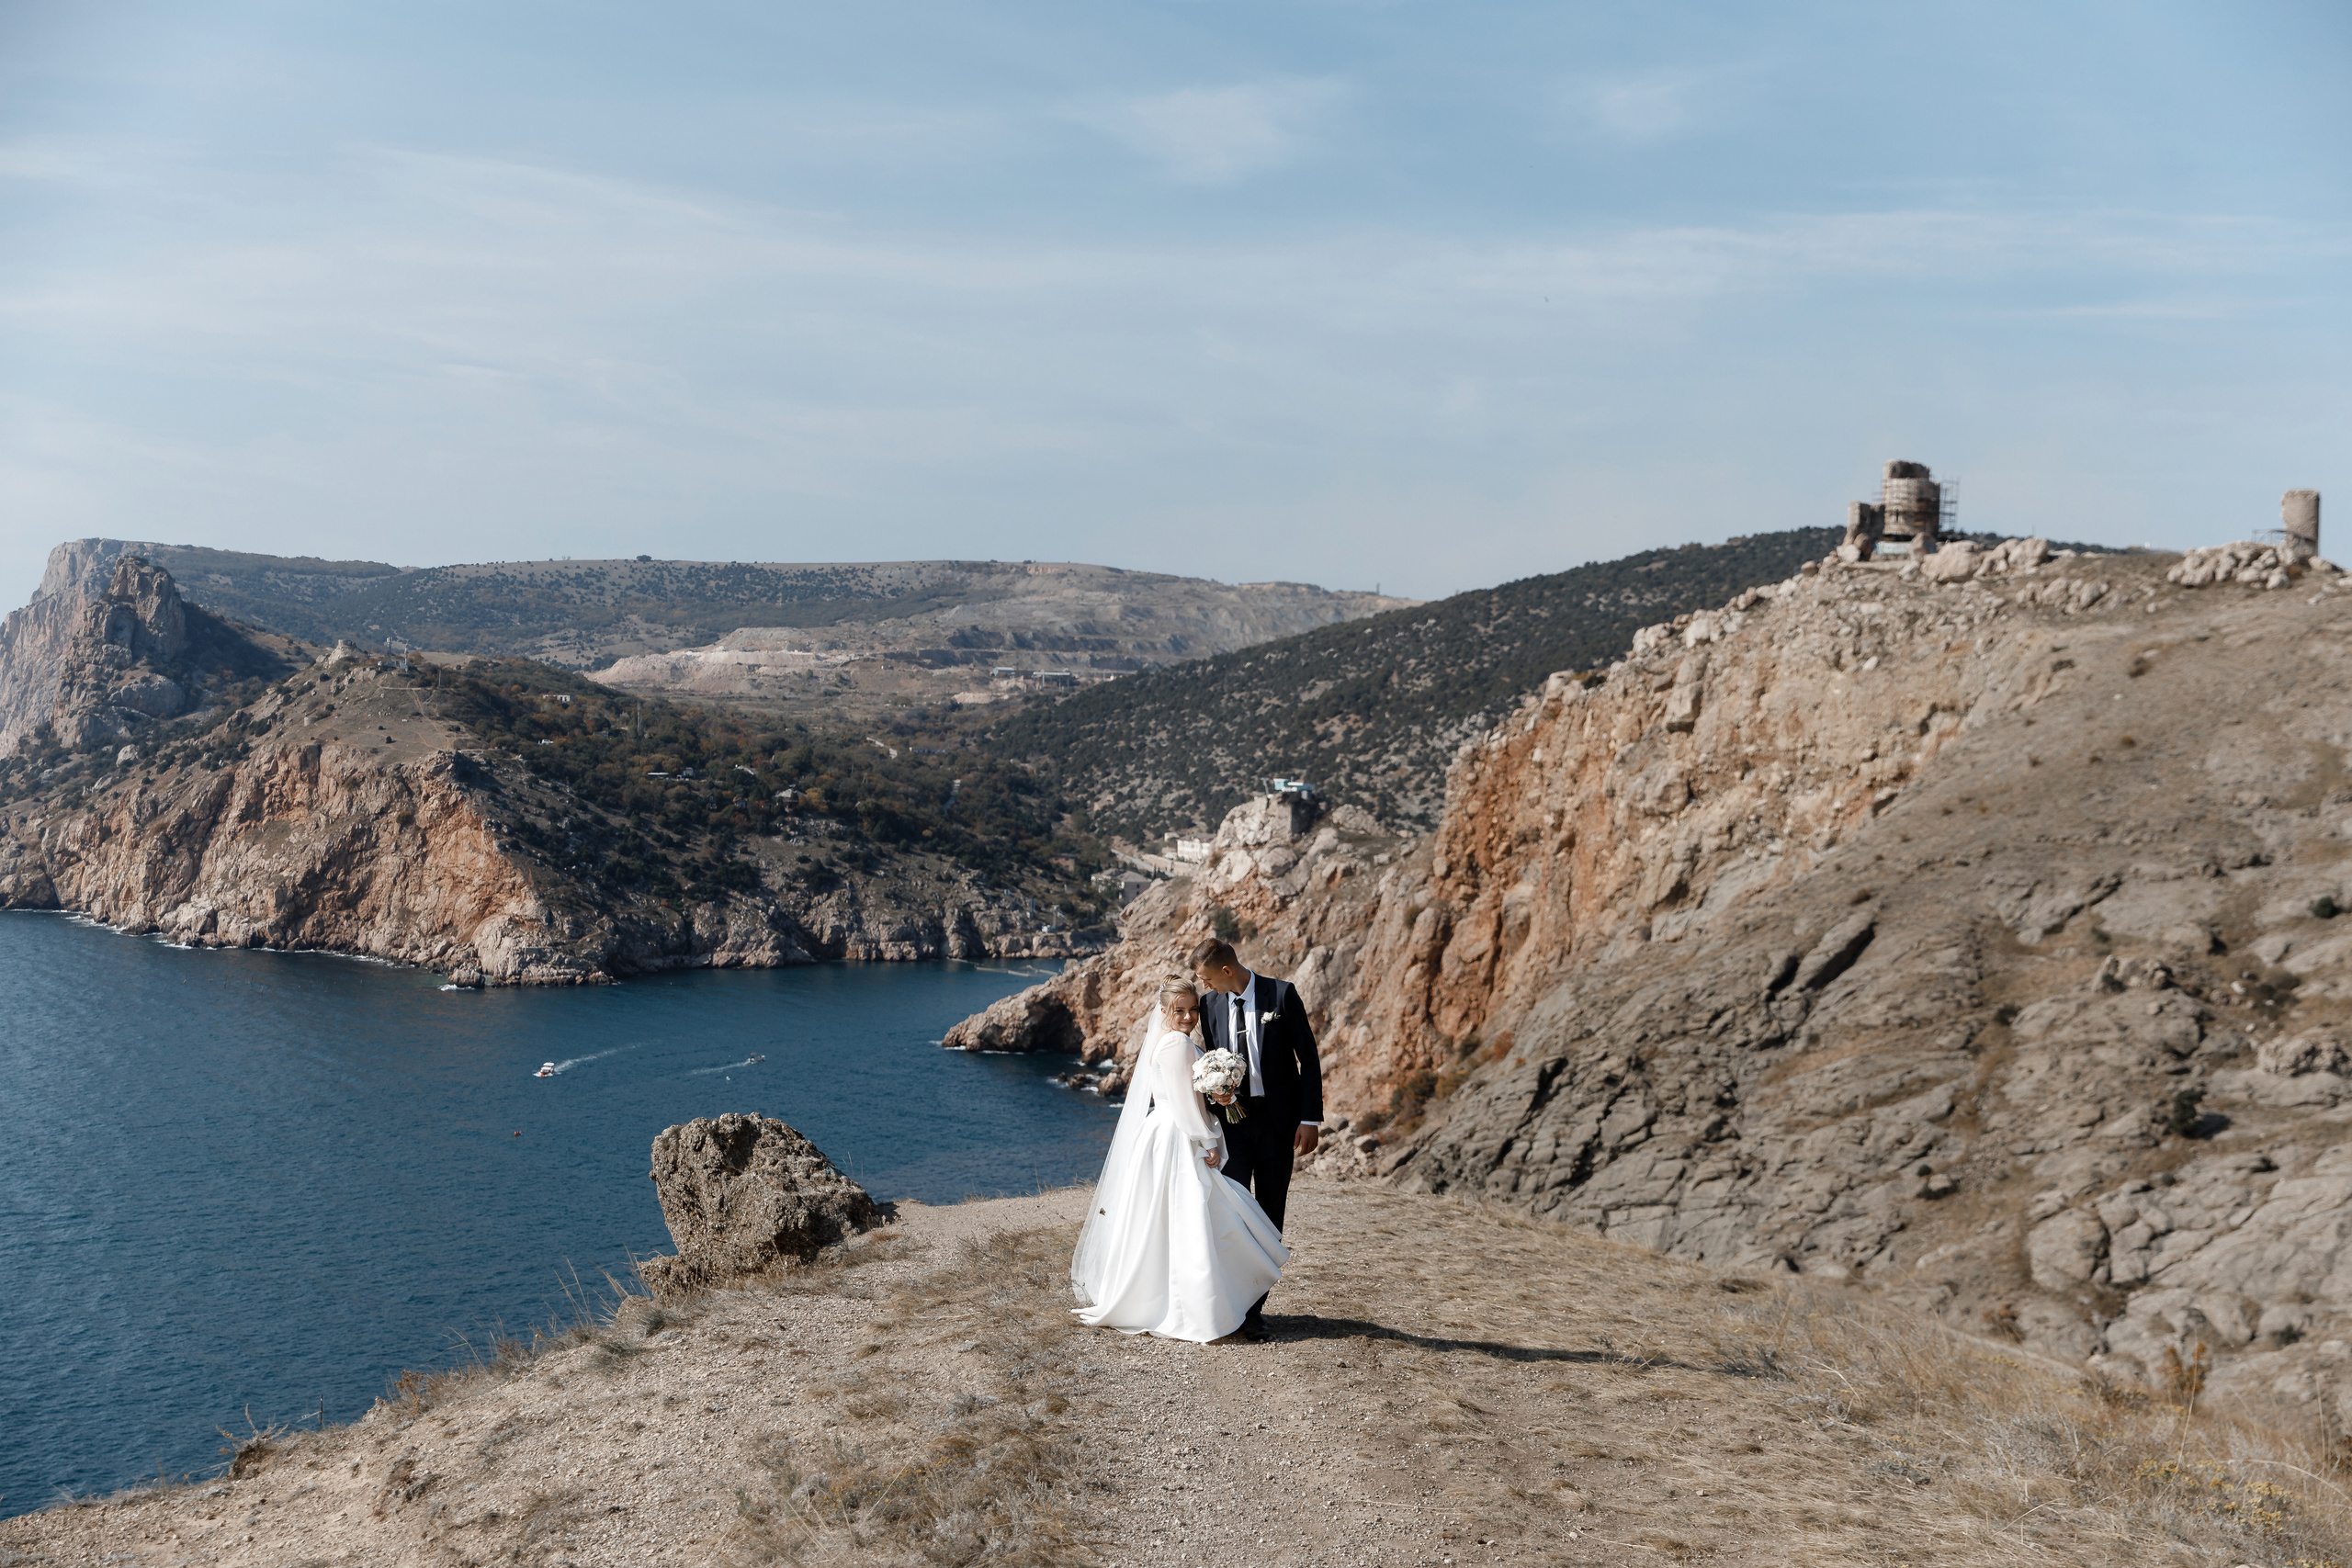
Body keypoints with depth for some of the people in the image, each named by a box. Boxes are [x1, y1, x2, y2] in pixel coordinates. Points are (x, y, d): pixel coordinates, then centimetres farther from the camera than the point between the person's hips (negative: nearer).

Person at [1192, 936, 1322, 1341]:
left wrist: (1310, 1119, -9)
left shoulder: (1281, 994, -7)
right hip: (1233, 1116, 2)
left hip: (1278, 1120, -2)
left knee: (1271, 1214, 4)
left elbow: (1308, 1057, -5)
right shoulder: (1210, 1004, 4)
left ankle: (1255, 1306, 14)